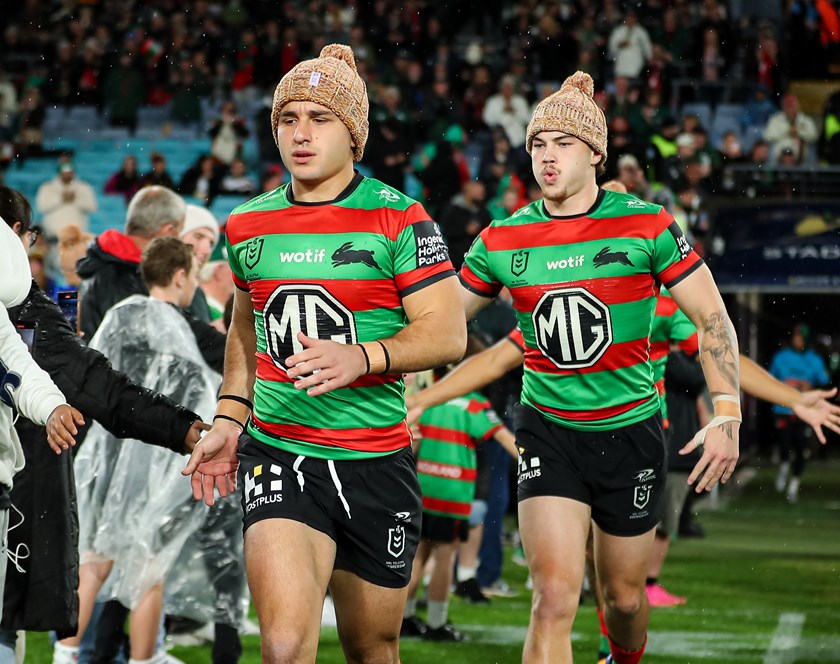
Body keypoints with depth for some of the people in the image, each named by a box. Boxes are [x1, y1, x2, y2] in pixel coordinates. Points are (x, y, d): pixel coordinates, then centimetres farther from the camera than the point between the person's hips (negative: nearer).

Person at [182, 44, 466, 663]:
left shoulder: (397, 218, -4)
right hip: (277, 455, 1)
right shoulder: (248, 225, 9)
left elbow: (448, 332, -11)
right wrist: (229, 419, 16)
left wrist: (361, 358, -26)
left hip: (377, 462, -1)